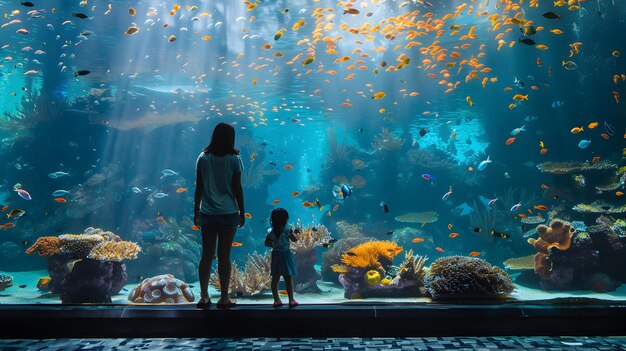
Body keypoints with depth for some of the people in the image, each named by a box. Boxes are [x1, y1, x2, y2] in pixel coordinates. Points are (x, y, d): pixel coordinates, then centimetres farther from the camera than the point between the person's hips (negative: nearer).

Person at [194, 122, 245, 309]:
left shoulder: (203, 157, 2)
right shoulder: (234, 158, -5)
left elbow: (199, 187, 4)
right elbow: (237, 188, -5)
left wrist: (196, 211, 12)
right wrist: (242, 212, 3)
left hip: (207, 213, 3)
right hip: (228, 213, -2)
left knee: (206, 255, 10)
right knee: (224, 255, 4)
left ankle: (204, 297, 16)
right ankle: (224, 298, 11)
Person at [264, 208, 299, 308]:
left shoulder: (271, 232, -5)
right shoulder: (287, 231, -13)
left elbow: (267, 243, -3)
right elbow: (295, 240, -5)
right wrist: (296, 232, 11)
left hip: (276, 255, 3)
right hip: (286, 255, -3)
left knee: (275, 279, 10)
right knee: (288, 279, 2)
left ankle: (276, 300, 14)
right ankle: (291, 300, 5)